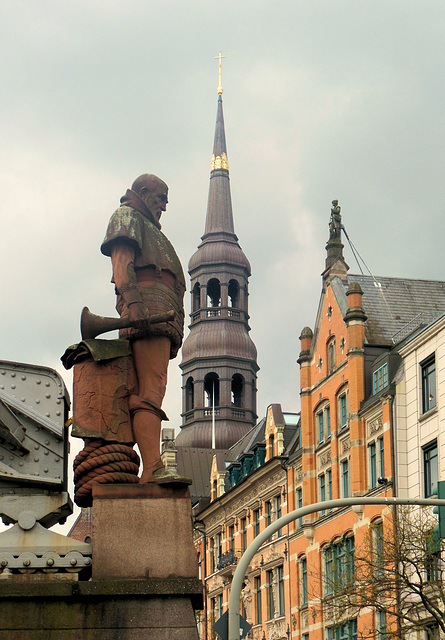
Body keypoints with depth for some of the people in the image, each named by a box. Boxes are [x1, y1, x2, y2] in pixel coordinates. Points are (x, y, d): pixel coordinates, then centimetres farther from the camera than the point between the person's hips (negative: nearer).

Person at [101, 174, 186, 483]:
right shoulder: (126, 217, 14)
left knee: (152, 389, -3)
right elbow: (121, 258, -5)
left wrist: (174, 334, 23)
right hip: (148, 307, -9)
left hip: (161, 319, 9)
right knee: (151, 388, -22)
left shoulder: (152, 234, 40)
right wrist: (132, 298, -23)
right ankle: (153, 468, -34)